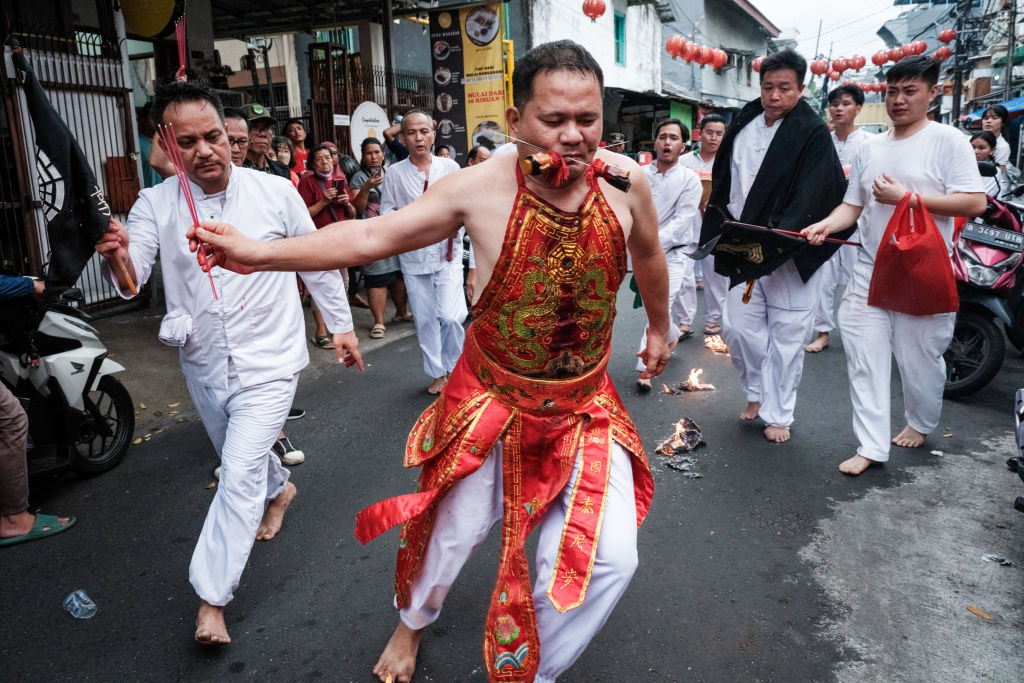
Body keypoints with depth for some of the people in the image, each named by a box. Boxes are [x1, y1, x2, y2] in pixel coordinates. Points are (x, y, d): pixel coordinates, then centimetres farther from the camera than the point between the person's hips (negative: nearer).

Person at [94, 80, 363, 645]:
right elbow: (131, 281, -16)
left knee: (240, 475, -10)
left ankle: (211, 599, 4)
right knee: (239, 459, 24)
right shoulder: (156, 204, -6)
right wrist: (116, 255, -39)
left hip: (268, 361, -3)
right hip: (204, 364, 4)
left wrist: (342, 325, 5)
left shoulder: (275, 192, -10)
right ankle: (279, 489, 57)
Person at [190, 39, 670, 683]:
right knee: (452, 532, 14)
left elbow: (648, 254, 9)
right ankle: (414, 620, 52)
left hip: (585, 406, 2)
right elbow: (371, 236, -14)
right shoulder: (481, 186, -19)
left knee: (609, 557, -5)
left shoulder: (626, 179, -12)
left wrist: (659, 325, 23)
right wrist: (259, 253, -20)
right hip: (493, 401, -2)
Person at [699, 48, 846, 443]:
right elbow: (723, 183, 18)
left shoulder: (812, 133, -7)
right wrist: (718, 233, 12)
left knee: (786, 334, 2)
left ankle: (778, 413, 16)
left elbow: (810, 198, -18)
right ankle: (757, 393, 29)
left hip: (789, 253, -5)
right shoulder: (743, 125, 9)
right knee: (738, 328, 5)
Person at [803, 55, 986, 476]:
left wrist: (907, 196, -18)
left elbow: (975, 203, -13)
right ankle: (871, 446, 7)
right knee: (865, 359, 0)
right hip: (870, 271, 4)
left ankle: (921, 423, 36)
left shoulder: (947, 141, -5)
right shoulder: (870, 149, 12)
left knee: (919, 359, 8)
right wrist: (826, 225, -9)